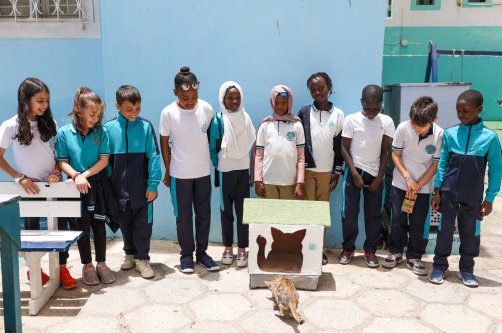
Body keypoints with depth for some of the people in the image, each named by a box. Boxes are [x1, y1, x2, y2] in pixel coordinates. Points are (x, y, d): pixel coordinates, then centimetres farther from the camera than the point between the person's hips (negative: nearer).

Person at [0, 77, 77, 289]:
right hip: (29, 187, -2)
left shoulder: (49, 124, -1)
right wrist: (19, 178, -15)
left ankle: (62, 268, 17)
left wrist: (57, 171, -11)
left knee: (60, 225, 3)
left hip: (53, 185, 3)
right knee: (32, 228, 12)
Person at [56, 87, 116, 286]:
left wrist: (85, 174, -15)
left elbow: (104, 160, -6)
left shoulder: (101, 132, -3)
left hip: (98, 185, 1)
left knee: (99, 224, 10)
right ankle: (87, 265, 22)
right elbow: (62, 162, -5)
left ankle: (101, 264, 22)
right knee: (83, 226, 9)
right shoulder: (64, 133, -6)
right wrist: (76, 176, -21)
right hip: (77, 186, -1)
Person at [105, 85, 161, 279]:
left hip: (142, 188, -2)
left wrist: (153, 185, -10)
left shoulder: (146, 127, -8)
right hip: (119, 188, 2)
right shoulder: (108, 128, -4)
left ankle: (142, 258, 22)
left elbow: (154, 157, -8)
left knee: (143, 224, 6)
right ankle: (130, 253, 37)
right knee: (125, 224, 18)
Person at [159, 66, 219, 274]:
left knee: (204, 214, 11)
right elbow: (164, 143, -2)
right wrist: (168, 171, 2)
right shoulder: (168, 113, -11)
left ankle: (201, 252, 26)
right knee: (183, 216, 9)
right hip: (180, 174, -2)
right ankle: (186, 254, 24)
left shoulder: (206, 109, -8)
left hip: (203, 171, 2)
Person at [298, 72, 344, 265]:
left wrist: (337, 172, 2)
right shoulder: (304, 112, 0)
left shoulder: (338, 115, 3)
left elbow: (340, 145, 5)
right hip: (307, 169, -1)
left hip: (326, 171, 1)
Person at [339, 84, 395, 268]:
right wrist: (355, 173, -10)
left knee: (374, 214, 5)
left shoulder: (386, 122, -2)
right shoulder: (351, 120, -6)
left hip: (375, 174, 1)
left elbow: (385, 152, 1)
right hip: (354, 172, -1)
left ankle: (370, 251, 17)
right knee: (349, 213, 2)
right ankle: (348, 249, 16)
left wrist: (379, 177, -4)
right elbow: (344, 148, -4)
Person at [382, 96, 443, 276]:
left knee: (419, 224, 5)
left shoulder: (439, 135, -18)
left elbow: (436, 164, -9)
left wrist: (419, 185, -12)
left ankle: (414, 257, 21)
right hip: (401, 183, 1)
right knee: (397, 220, 8)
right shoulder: (403, 128, -17)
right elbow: (395, 155, -6)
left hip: (424, 186, 0)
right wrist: (408, 178, -13)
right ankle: (395, 252, 27)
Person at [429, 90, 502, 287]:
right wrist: (437, 190, 0)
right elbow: (442, 163, 3)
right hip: (448, 192, 1)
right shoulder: (449, 133, -3)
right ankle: (439, 266, 22)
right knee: (445, 229, 9)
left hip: (473, 196, 0)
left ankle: (466, 269, 26)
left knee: (470, 232, 10)